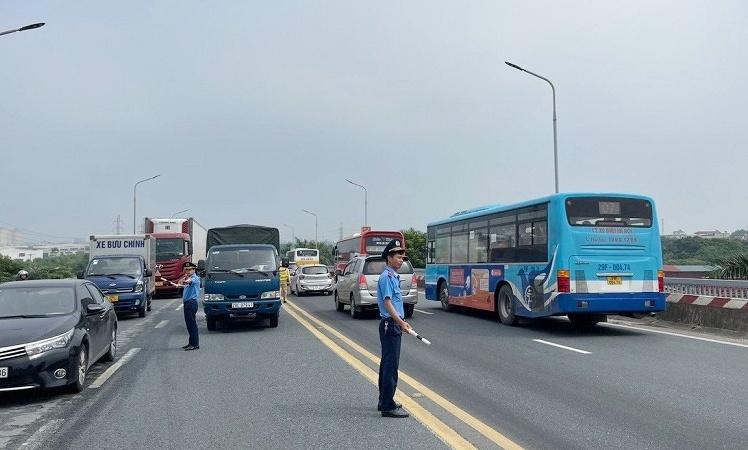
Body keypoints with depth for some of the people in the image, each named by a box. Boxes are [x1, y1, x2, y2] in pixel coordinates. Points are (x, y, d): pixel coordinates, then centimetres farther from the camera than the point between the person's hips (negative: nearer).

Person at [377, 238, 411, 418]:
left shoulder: (394, 276, 16)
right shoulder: (386, 276, -15)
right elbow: (387, 302, -24)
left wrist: (402, 322, 23)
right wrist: (401, 323, -29)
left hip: (394, 324, 10)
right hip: (390, 324, -10)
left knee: (387, 364, 15)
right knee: (391, 365, -8)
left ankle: (384, 401, 24)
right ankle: (388, 406, -3)